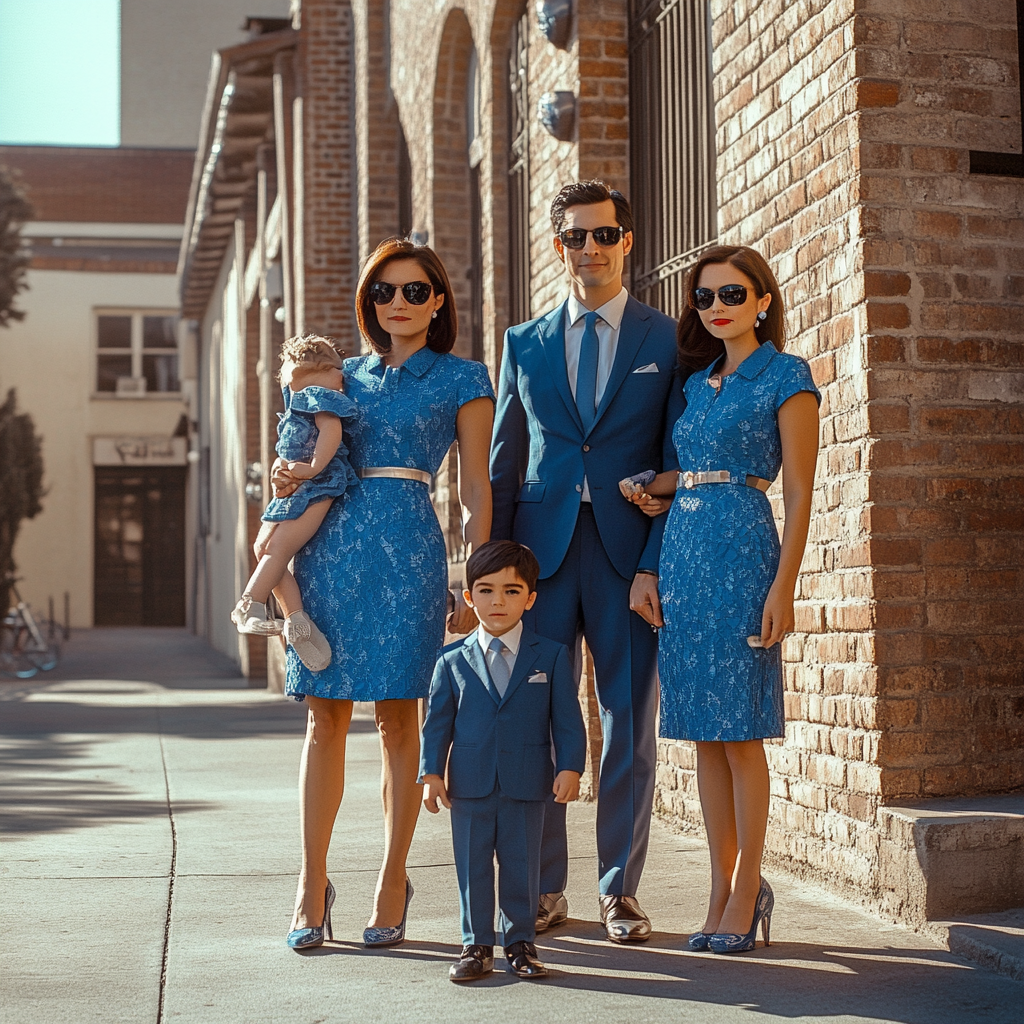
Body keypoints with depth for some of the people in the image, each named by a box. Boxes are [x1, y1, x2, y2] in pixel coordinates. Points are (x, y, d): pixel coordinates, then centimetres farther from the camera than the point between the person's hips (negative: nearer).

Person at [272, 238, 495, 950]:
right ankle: (313, 881, 7)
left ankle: (393, 881, 9)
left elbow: (476, 488, 3)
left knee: (398, 716, -2)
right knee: (326, 715, 2)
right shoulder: (348, 376, 18)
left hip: (407, 544, -3)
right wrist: (291, 476, 2)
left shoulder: (463, 379, 6)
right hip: (332, 538, 4)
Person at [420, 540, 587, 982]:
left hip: (526, 783, -1)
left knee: (522, 865, 7)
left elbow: (567, 719, 1)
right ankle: (476, 945, 17)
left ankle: (519, 942, 20)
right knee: (472, 865, 7)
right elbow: (437, 720, 5)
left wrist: (570, 768, -9)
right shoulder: (453, 660, 4)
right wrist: (431, 772, -4)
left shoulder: (551, 656, 1)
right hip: (470, 782, 1)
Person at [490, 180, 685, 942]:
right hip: (542, 551, 2)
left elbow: (678, 465, 1)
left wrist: (655, 565, -9)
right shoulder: (525, 344, 12)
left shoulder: (667, 340, 5)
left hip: (627, 556, -2)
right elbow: (503, 466, 12)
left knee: (630, 727, 3)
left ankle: (620, 892, 14)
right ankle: (543, 890, 14)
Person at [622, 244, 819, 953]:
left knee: (740, 730, -4)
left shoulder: (786, 376, -2)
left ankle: (745, 895, 4)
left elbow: (799, 494, -7)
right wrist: (644, 485, 3)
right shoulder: (697, 383, 18)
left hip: (742, 551, -7)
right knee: (705, 733, 7)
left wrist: (782, 588, -14)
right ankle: (723, 891, 14)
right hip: (682, 552, 7)